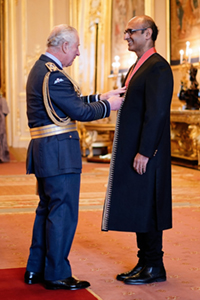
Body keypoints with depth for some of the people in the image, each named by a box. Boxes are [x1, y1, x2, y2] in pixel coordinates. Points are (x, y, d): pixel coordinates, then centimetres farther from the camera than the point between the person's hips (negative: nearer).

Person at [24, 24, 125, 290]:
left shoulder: (40, 69, 16)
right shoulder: (54, 75, -17)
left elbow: (71, 103, 19)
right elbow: (80, 111, -16)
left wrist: (100, 97, 15)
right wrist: (108, 106, -2)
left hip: (44, 152, 11)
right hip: (59, 152, -11)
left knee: (47, 209, 17)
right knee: (63, 211, -3)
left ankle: (36, 269, 25)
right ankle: (57, 274, 5)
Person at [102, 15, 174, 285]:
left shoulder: (157, 67, -14)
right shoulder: (138, 67, 17)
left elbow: (156, 113, -20)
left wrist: (144, 152, -22)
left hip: (146, 154, -10)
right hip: (132, 152, 10)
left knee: (146, 209, -3)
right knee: (137, 209, 13)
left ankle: (154, 268, 7)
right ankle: (144, 262, 22)